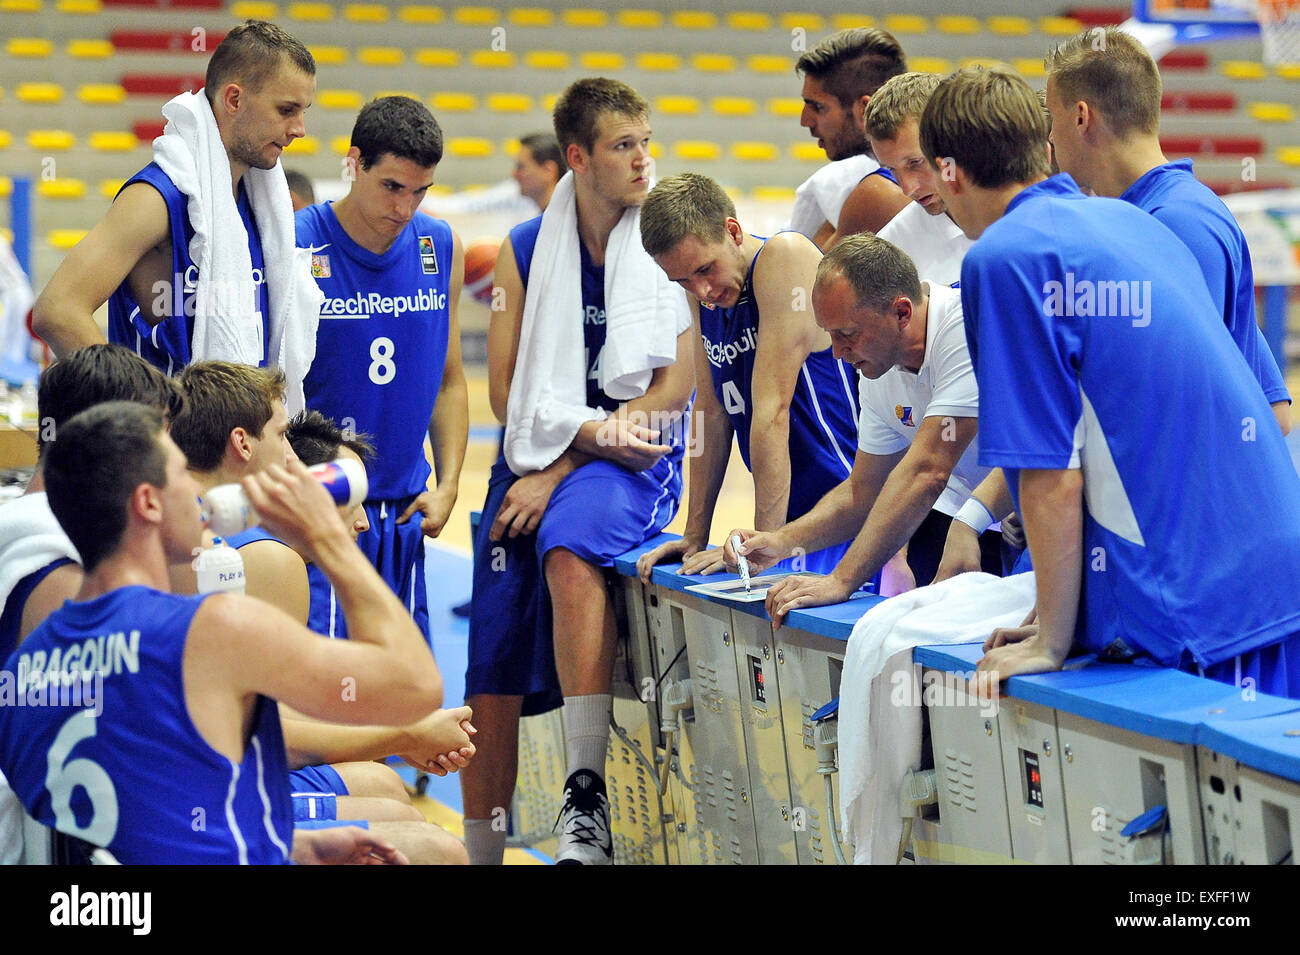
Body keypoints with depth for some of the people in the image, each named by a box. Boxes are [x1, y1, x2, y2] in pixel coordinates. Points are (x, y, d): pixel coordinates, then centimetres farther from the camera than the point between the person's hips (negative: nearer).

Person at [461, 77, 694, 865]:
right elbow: (505, 392, 7)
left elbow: (677, 383, -4)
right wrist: (592, 429, -11)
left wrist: (561, 468, -9)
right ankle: (480, 852, 11)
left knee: (569, 547, -37)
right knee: (493, 681, -4)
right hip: (533, 465, 3)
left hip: (632, 463, -3)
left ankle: (587, 794, -36)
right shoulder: (525, 251, 8)